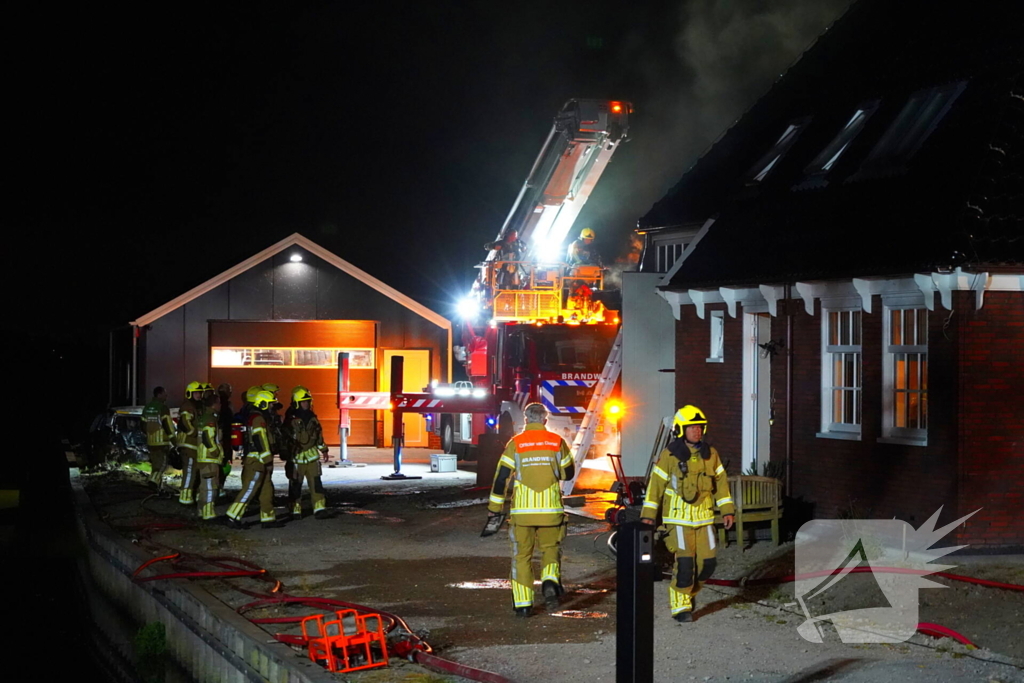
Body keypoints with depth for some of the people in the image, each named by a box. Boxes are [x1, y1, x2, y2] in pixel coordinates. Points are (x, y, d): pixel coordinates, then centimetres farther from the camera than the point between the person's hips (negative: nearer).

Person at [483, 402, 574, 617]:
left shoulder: (515, 444, -1)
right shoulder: (557, 442, 2)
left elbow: (501, 479, -3)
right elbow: (568, 473, 12)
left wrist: (494, 512, 2)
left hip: (522, 510, -1)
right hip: (551, 510, 1)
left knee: (522, 555, 10)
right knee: (550, 548, 19)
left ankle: (523, 604, 10)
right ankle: (550, 580, -9)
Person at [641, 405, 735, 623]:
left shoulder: (710, 454, 6)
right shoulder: (669, 455, -6)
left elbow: (721, 482, 12)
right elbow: (656, 484, -3)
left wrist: (727, 510, 8)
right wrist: (648, 514, -5)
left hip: (704, 519, 4)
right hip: (678, 519, -4)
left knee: (707, 563, 2)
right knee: (684, 562, -12)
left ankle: (689, 591, 30)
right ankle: (680, 606, 2)